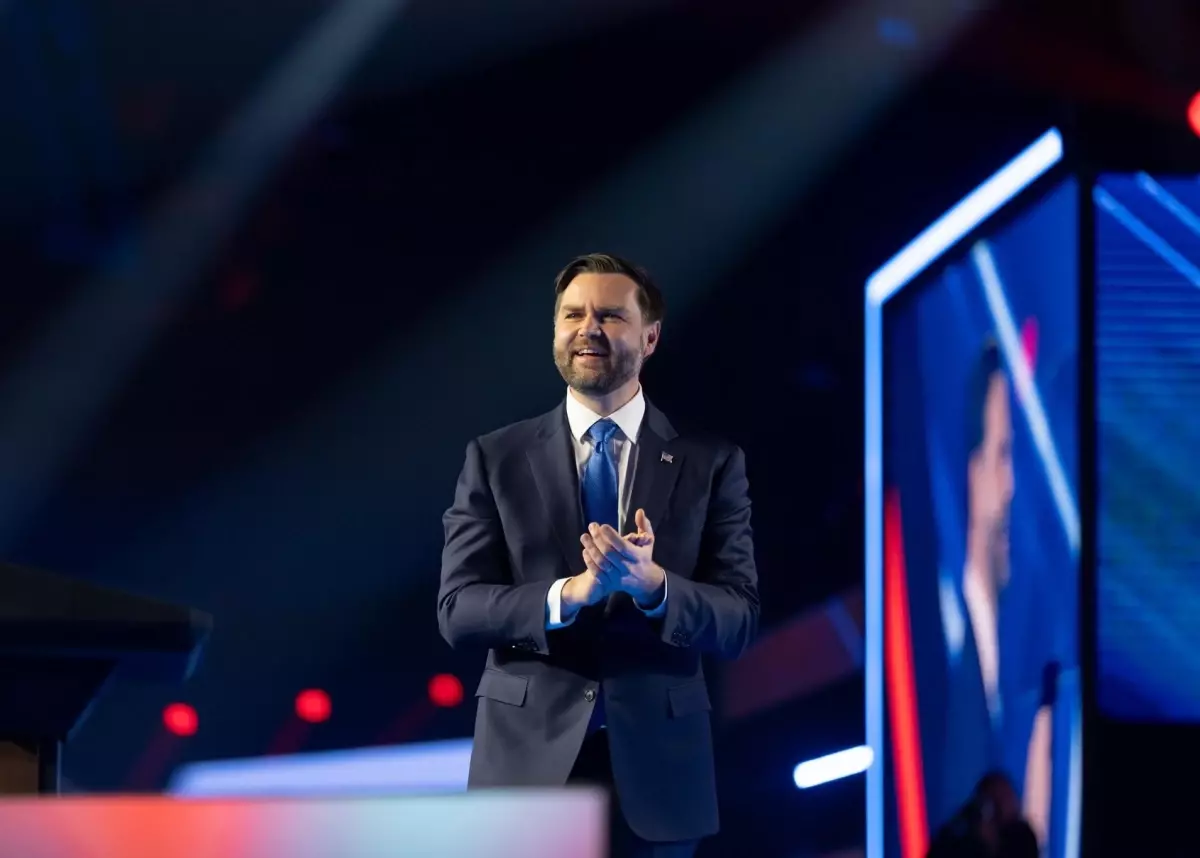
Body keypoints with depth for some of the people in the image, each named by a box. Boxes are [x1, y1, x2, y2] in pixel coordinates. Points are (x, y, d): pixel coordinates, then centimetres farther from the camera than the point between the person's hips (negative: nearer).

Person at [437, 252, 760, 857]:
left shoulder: (710, 463, 3)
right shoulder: (495, 458, 3)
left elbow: (738, 621, -3)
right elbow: (458, 610, -5)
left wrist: (651, 584, -22)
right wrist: (570, 593, -21)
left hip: (655, 770, 0)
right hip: (529, 762, 0)